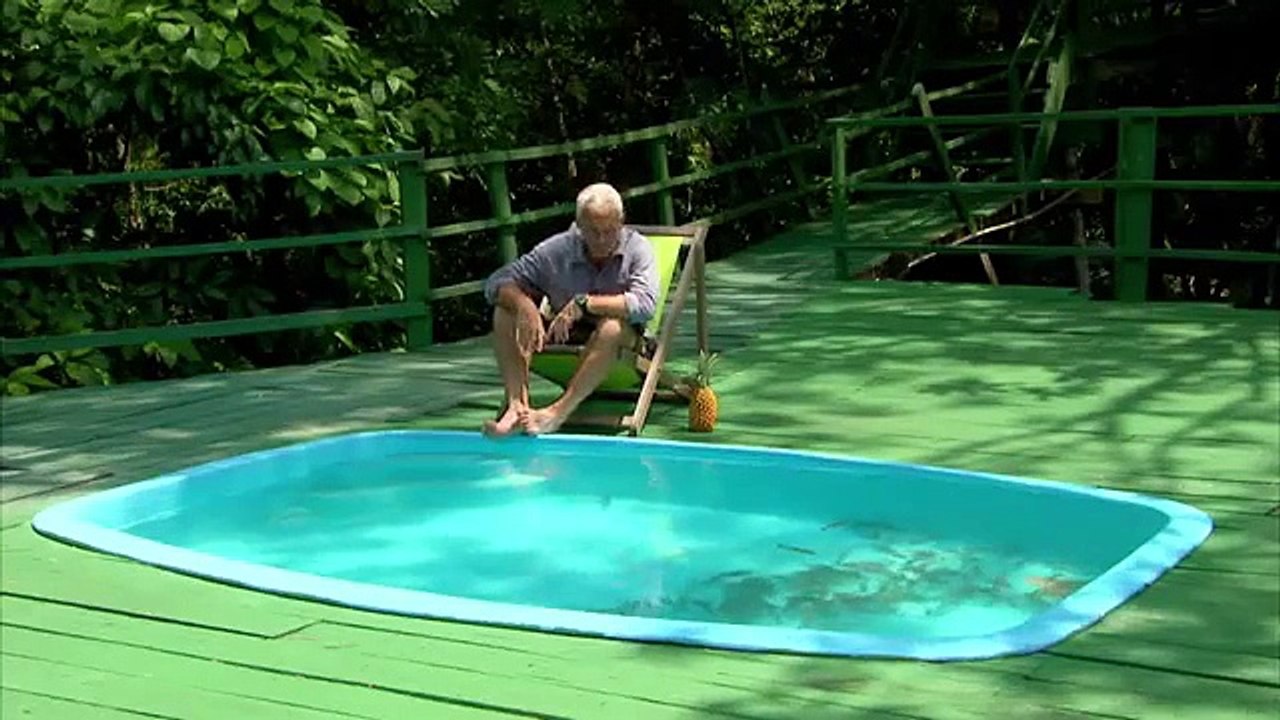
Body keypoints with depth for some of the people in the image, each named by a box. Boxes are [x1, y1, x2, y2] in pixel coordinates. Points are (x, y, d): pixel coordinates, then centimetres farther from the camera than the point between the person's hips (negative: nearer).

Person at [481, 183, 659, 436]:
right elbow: (496, 282, -8)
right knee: (506, 313, -17)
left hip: (621, 345, -3)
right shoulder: (557, 249, -5)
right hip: (563, 337, 3)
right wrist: (524, 304, -30)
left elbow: (645, 304, -28)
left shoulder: (638, 248, -11)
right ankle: (517, 406, -31)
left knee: (613, 326, -38)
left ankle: (559, 411, -37)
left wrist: (584, 303, -31)